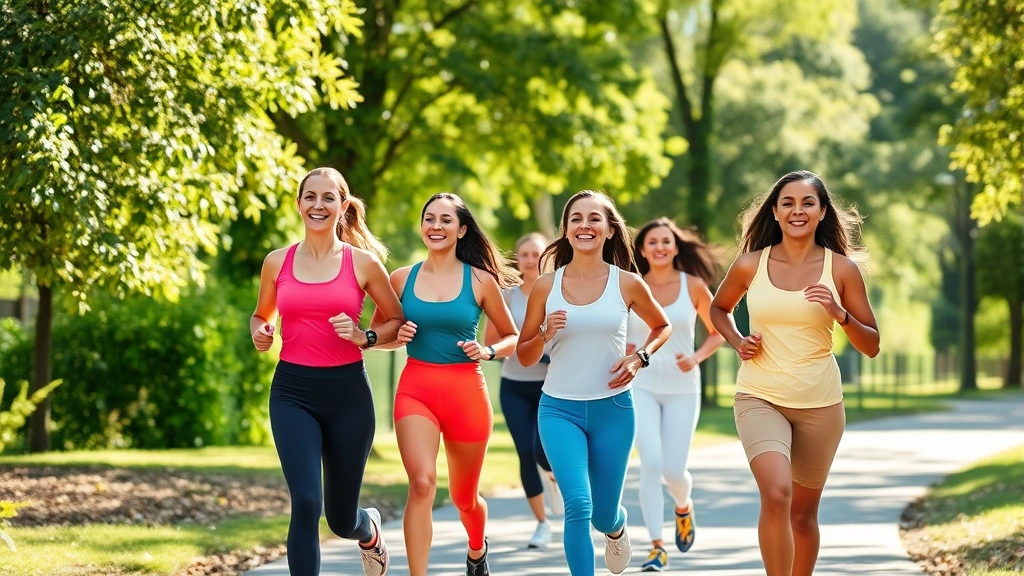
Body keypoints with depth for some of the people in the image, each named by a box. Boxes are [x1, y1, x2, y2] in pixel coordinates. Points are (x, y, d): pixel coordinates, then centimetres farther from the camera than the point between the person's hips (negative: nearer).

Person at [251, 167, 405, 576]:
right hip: (293, 392, 0)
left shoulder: (363, 263, -1)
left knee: (341, 518, 11)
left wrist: (364, 338, -11)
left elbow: (398, 322, 8)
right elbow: (261, 315, 21)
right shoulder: (277, 262, 4)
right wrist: (259, 332, -2)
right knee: (306, 503, -20)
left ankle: (369, 530, 50)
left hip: (347, 392, 0)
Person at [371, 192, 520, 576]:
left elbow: (512, 338, 9)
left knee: (464, 497, 15)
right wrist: (395, 337, -7)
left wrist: (488, 352, -11)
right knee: (422, 483, -22)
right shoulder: (402, 278, 3)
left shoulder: (481, 281, 0)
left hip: (465, 391, 0)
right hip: (415, 389, 0)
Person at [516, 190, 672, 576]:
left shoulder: (627, 284, -2)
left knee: (602, 515, 11)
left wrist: (640, 358, -3)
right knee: (578, 505, -21)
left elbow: (662, 327, 16)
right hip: (560, 409, -1)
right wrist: (545, 334, -15)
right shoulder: (546, 286, -1)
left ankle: (617, 526, 49)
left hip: (613, 409, 1)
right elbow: (524, 357, 6)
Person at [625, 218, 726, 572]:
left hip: (682, 387, 0)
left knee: (673, 470, -1)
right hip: (641, 386, 0)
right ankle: (657, 548, -12)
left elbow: (718, 332, 7)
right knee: (651, 461, -18)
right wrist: (622, 348, -9)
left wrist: (696, 357, -10)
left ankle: (683, 507, 37)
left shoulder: (694, 286, -1)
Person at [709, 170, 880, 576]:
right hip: (760, 398, -1)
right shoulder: (750, 265, -1)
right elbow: (719, 307, 20)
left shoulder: (841, 269, -2)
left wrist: (839, 313, -17)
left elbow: (872, 347, 1)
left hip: (820, 403, 1)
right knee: (776, 495, -24)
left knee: (803, 511, 13)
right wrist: (737, 342, 0)